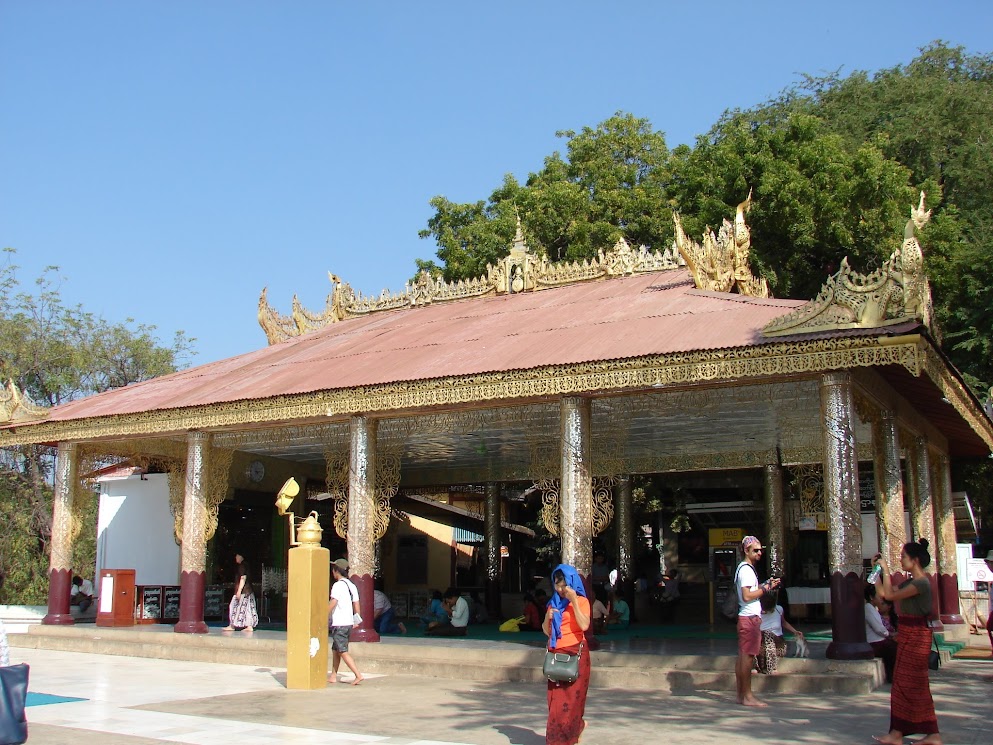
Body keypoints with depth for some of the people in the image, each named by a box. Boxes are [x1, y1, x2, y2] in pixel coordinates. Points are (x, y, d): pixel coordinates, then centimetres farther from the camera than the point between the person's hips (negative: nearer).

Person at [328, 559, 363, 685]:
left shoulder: (338, 585, -13)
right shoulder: (351, 585, 13)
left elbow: (332, 604, -19)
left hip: (339, 624, -9)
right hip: (349, 623, 9)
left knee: (343, 652, -7)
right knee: (335, 650, 17)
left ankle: (358, 675, -13)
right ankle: (333, 677, 21)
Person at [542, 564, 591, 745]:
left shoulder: (581, 601, 0)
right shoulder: (553, 602, 15)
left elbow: (584, 625, -17)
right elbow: (546, 631, 16)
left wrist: (573, 601, -21)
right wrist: (547, 617, -4)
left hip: (575, 654, -5)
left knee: (571, 699, -6)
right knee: (555, 699, 2)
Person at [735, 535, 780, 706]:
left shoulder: (745, 568, 20)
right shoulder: (746, 569, -13)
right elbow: (747, 596, -21)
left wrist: (766, 585, 14)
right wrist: (765, 588, -11)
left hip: (747, 617, 11)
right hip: (750, 617, -11)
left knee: (743, 656, 10)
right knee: (748, 656, -9)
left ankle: (741, 695, 13)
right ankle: (747, 697, -8)